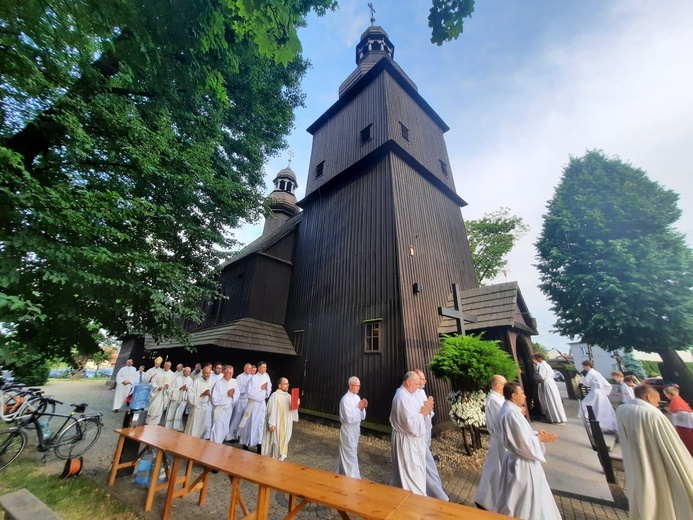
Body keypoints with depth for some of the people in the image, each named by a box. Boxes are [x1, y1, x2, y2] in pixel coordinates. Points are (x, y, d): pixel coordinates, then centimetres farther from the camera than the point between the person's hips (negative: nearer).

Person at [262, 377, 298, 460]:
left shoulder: (289, 396, 8)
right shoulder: (275, 395, -15)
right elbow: (272, 410, -18)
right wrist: (271, 424, -21)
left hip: (286, 424, 7)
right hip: (277, 424, -7)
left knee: (283, 441, 16)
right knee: (275, 442, 2)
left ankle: (280, 457, 31)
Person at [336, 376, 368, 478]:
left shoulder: (357, 397, 3)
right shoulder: (346, 399, -22)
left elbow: (362, 417, 7)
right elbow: (349, 419, -26)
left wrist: (363, 408, -13)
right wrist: (359, 408, -22)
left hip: (355, 430, 8)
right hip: (348, 431, -8)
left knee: (346, 455, 22)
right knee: (351, 457, 1)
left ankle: (342, 474, 38)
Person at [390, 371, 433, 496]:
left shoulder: (409, 394, 4)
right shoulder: (402, 398, -28)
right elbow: (411, 424, -30)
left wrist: (424, 409, -6)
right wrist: (423, 412, -18)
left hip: (412, 440, 10)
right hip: (407, 441, -10)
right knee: (411, 473, 4)